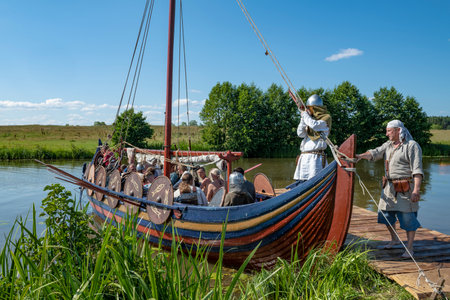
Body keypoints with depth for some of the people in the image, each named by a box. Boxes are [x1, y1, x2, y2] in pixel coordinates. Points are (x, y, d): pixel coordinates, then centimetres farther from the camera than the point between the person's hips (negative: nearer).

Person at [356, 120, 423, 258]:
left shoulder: (412, 146, -10)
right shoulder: (388, 145, 13)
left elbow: (417, 170, -17)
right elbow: (375, 153, -1)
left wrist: (416, 190, -26)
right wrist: (360, 156, -20)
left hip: (405, 188, -7)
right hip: (389, 187, 7)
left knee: (407, 218, -3)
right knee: (386, 214, 14)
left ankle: (409, 248, 10)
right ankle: (394, 239, 36)